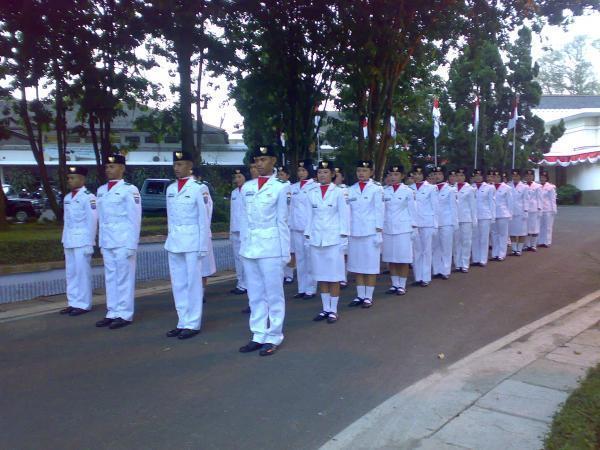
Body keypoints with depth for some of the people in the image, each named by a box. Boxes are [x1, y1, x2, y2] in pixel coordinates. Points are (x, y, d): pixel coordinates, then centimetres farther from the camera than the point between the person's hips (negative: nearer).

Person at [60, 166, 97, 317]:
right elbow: (66, 221, 16)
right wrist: (64, 241, 13)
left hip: (82, 241, -7)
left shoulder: (88, 197, -10)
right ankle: (73, 303, 20)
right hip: (69, 241, 8)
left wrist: (89, 244, -13)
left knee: (82, 272, -1)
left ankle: (83, 304, 7)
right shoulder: (67, 198, 14)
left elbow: (92, 222, -12)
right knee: (71, 273, 11)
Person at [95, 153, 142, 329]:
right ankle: (112, 313, 18)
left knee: (124, 277, -1)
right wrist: (101, 241, 13)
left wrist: (132, 244, -11)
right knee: (110, 278, 10)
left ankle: (124, 315, 6)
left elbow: (135, 219, -8)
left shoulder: (129, 189, -7)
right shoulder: (101, 190, 14)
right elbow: (101, 218, 16)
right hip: (107, 241, 7)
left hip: (123, 241, -6)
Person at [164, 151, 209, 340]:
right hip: (174, 241, 6)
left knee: (193, 283, 1)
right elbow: (170, 217, 16)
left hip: (192, 240, -6)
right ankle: (182, 322, 19)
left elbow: (204, 219, -7)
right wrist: (170, 237, 12)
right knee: (178, 284, 10)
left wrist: (202, 246, -9)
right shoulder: (170, 188, 12)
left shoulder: (198, 188, -7)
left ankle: (193, 324, 10)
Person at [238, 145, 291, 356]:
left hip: (271, 247, -5)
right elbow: (244, 220, 14)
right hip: (250, 246, 5)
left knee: (273, 294, 3)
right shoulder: (247, 187, 12)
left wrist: (285, 251, -4)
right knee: (255, 295, 11)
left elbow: (282, 221, -3)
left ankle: (273, 338, 13)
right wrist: (243, 246, 10)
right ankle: (258, 335, 20)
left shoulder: (281, 187, -3)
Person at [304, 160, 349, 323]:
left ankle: (333, 310, 10)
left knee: (334, 276, 1)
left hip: (333, 239, -3)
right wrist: (308, 236, 7)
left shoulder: (339, 192, -1)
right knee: (321, 276, 7)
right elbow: (310, 216, 12)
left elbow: (344, 215, -2)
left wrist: (343, 237, -7)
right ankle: (325, 308, 17)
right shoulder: (312, 193, 9)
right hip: (316, 239, 4)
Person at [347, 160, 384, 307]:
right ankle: (360, 295, 17)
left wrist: (379, 231, -9)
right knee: (357, 265, 8)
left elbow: (379, 210, -4)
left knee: (371, 265, 2)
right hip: (354, 232, 4)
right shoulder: (351, 189, 9)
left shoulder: (376, 188, -2)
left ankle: (368, 297, 10)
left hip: (370, 232, -4)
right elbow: (348, 211, 9)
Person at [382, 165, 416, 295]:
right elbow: (381, 210, 8)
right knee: (391, 258, 7)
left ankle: (402, 285, 10)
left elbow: (412, 210, 2)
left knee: (403, 258, 0)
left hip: (403, 228, -3)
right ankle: (394, 284, 17)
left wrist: (413, 228, -1)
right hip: (387, 228, 3)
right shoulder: (384, 191, 6)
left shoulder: (408, 191, 0)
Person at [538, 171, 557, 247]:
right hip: (539, 210, 3)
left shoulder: (550, 187, -3)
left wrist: (554, 210, -4)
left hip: (548, 210, -3)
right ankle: (541, 241, 13)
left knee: (548, 226, 3)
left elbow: (553, 199, -2)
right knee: (540, 226, 6)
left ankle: (547, 242, 9)